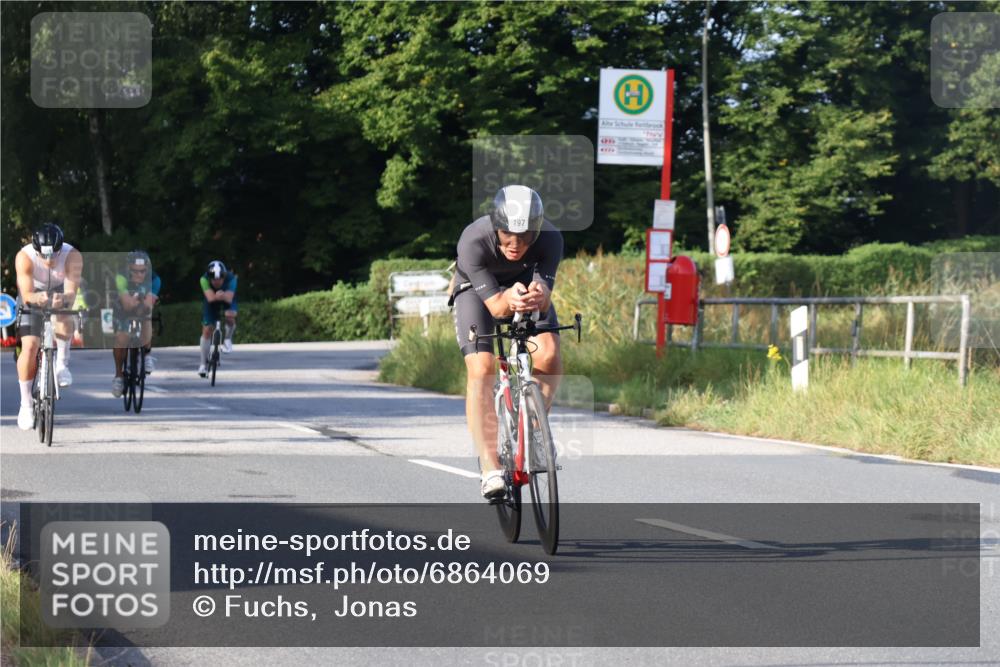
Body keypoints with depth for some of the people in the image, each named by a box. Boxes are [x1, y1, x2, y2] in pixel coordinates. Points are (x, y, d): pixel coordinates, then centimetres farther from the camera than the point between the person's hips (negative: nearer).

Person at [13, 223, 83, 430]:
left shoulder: (73, 256, -31)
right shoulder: (24, 257, -32)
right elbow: (27, 294, -37)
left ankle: (62, 363, -7)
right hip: (33, 298, 0)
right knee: (29, 347, -15)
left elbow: (71, 292, -37)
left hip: (60, 295, 0)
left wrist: (63, 298, -60)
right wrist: (38, 297, -60)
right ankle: (26, 403, -3)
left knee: (65, 320, -34)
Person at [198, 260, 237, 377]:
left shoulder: (230, 278, -35)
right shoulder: (205, 279, -35)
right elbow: (210, 297, -44)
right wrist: (216, 296, -61)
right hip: (212, 301, 0)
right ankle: (204, 364, 7)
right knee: (207, 330, -5)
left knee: (230, 316, -32)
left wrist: (223, 296, -63)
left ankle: (228, 339, 0)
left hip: (227, 298, 0)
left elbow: (229, 299, -45)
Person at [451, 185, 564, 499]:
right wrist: (510, 299, -59)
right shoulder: (473, 241, -37)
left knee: (549, 355, -22)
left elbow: (544, 296, -35)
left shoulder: (550, 238, -33)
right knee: (480, 369, -22)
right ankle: (490, 467, -21)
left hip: (526, 282, 2)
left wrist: (537, 297, -58)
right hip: (477, 288, -2)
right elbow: (496, 306, -36)